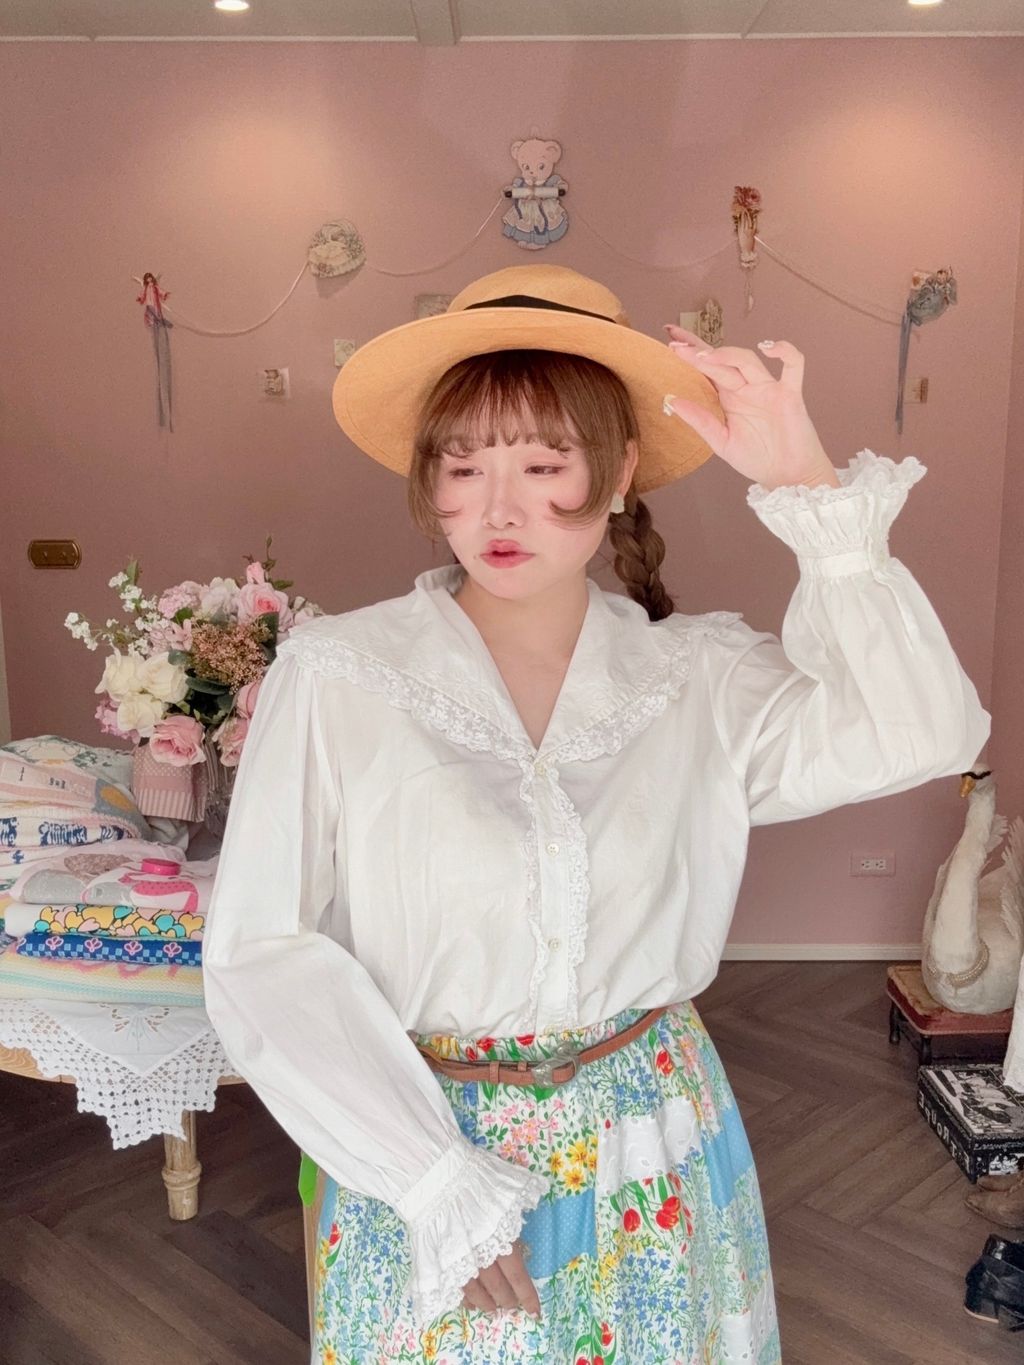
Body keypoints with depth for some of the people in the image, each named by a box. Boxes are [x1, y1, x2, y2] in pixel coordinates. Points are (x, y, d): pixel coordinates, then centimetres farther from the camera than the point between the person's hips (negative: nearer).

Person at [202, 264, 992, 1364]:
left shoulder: (701, 677, -5)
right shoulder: (333, 680, -12)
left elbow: (925, 736, -17)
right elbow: (262, 955, -13)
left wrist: (812, 491, -20)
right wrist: (438, 1185, -15)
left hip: (655, 1169, 2)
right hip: (425, 1145, -2)